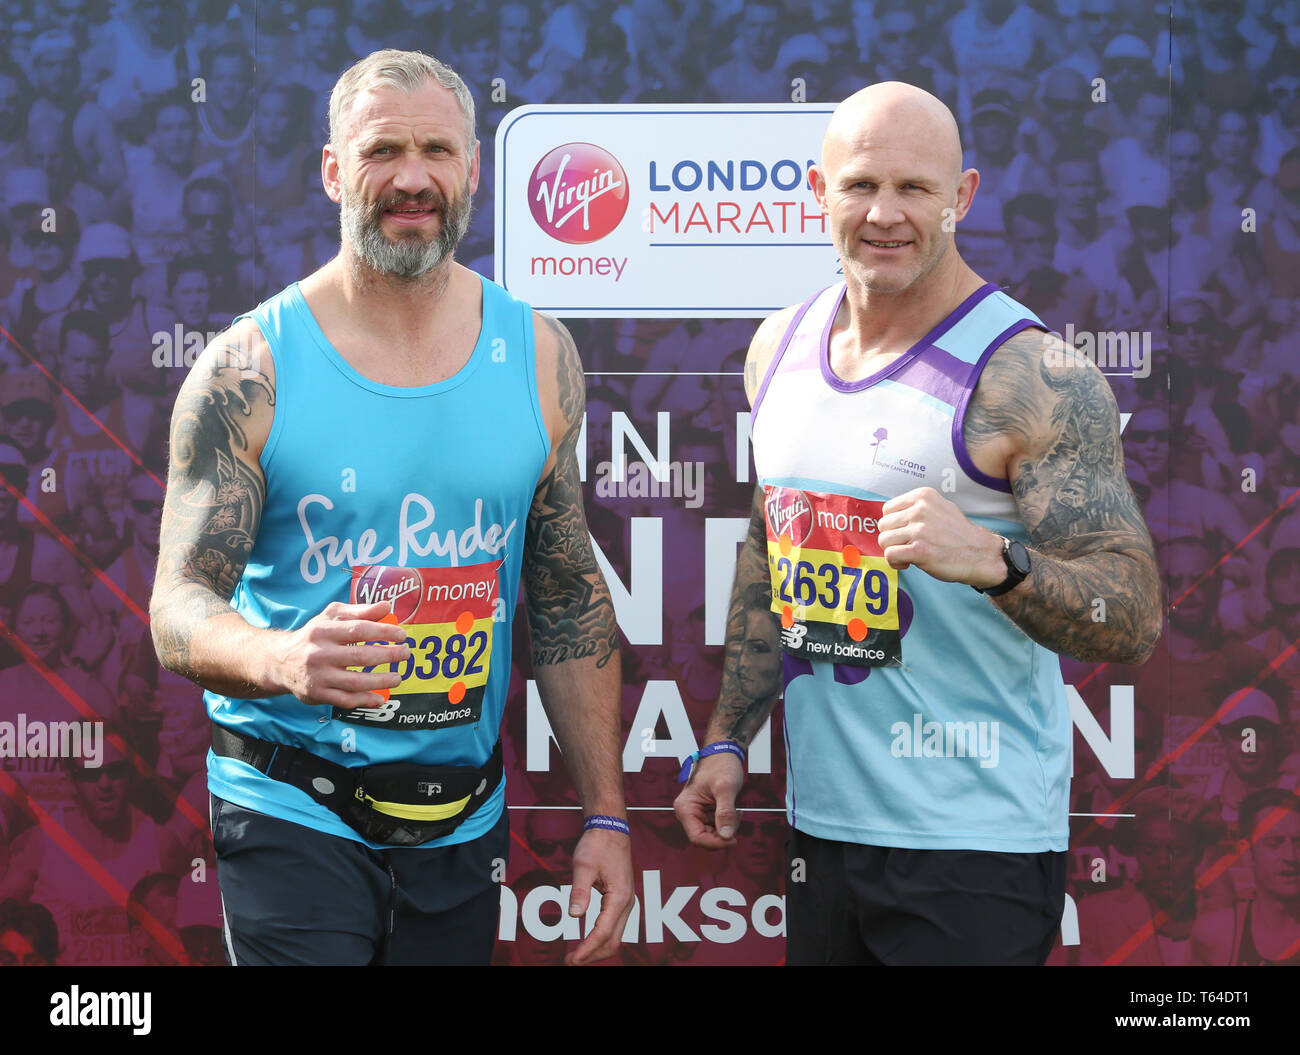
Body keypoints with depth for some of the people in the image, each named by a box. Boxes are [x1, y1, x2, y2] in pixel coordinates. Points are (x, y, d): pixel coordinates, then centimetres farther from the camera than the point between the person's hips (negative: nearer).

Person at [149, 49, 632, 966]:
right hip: (293, 814, -3)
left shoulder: (539, 357, 1)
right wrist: (283, 659, -34)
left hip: (462, 817, 3)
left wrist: (606, 815, 5)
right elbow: (179, 613, -11)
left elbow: (570, 598, 7)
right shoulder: (251, 369, -9)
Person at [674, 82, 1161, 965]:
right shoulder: (781, 347, 6)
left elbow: (1136, 620, -15)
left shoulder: (1033, 377, -14)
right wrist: (727, 738, 15)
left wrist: (991, 559, -32)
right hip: (822, 818, 6)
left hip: (974, 845, -6)